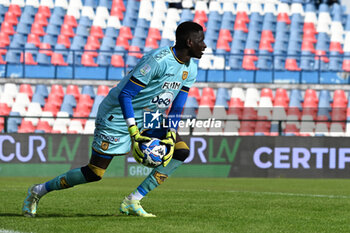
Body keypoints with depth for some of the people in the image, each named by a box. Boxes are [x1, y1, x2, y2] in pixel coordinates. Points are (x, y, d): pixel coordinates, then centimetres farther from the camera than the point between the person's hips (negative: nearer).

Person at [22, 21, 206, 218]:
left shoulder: (190, 69, 1)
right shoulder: (159, 60, -26)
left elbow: (176, 109, 6)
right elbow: (125, 95, -26)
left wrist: (170, 137, -9)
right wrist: (134, 135, -31)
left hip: (146, 121, 8)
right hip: (117, 118, -8)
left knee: (181, 151, -8)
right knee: (95, 173, -5)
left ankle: (132, 202, -7)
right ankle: (39, 190, 15)